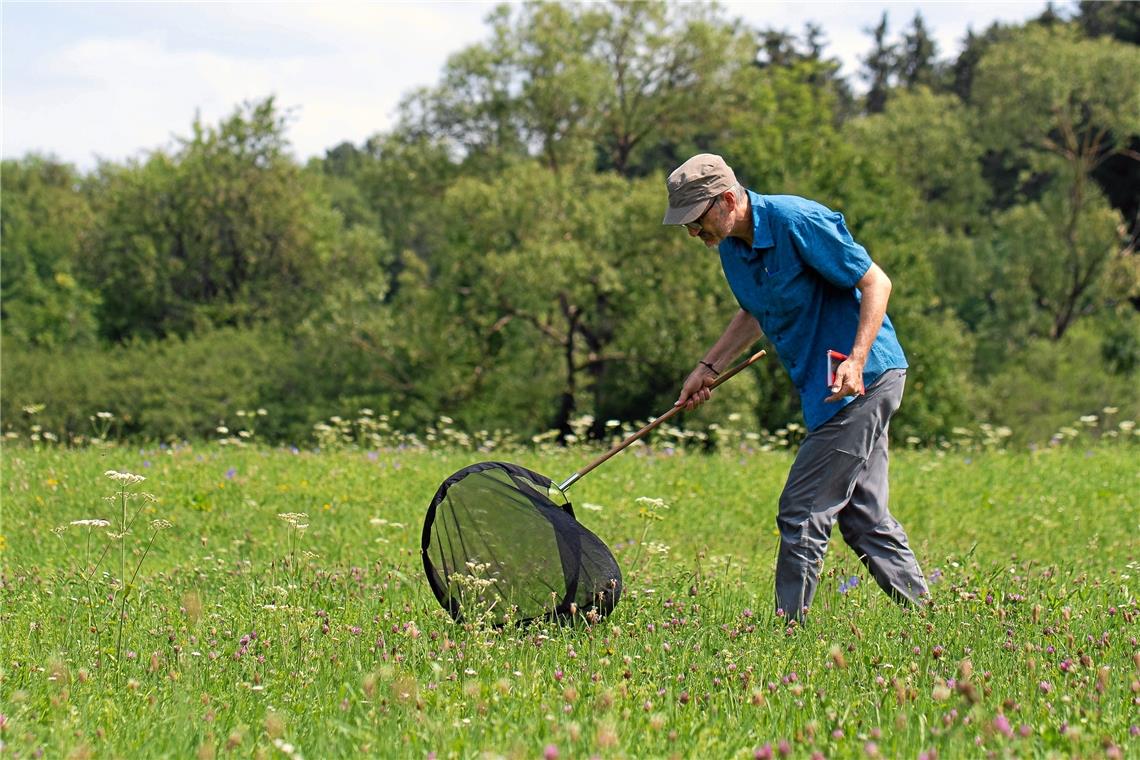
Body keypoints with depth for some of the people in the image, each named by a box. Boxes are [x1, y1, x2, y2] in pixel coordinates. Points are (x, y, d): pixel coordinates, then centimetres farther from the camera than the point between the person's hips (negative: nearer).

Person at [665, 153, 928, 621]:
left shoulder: (798, 222, -20)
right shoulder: (731, 244, 6)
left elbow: (876, 283, -17)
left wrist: (856, 361, -27)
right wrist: (709, 367, 17)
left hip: (863, 380, -9)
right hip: (824, 389, 9)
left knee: (802, 512, -8)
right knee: (864, 516, 11)